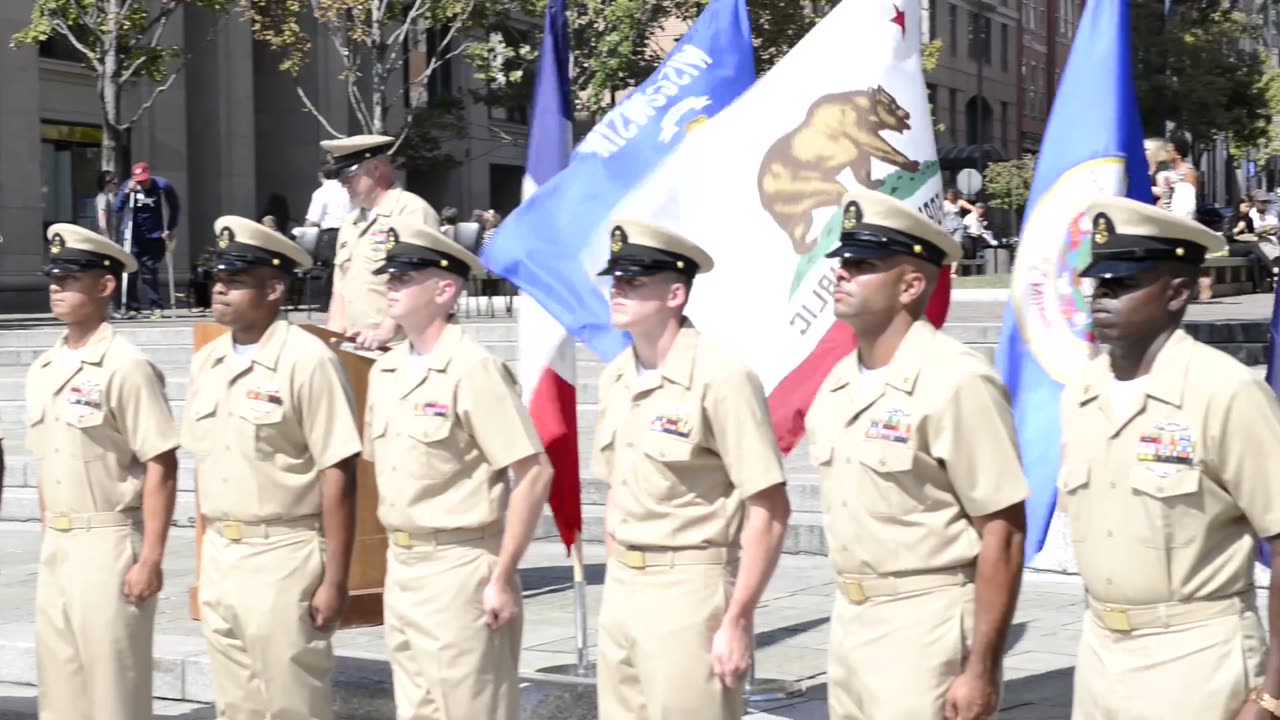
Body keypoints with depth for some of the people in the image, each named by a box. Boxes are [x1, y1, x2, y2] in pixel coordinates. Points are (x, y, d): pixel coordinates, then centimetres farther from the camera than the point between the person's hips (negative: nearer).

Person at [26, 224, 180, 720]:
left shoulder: (125, 367, -13)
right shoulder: (42, 370, 10)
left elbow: (162, 469, -15)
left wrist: (151, 559, -18)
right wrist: (50, 539, 14)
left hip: (109, 544, -8)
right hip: (54, 547, 8)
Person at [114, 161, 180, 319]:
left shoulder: (163, 186, -9)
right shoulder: (130, 186, -7)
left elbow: (175, 208, 4)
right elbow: (117, 209, -11)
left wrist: (170, 229, 0)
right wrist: (127, 192, -25)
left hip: (154, 238, -1)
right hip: (132, 237, 1)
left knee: (150, 273, -5)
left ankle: (156, 307, 3)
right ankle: (132, 307, 4)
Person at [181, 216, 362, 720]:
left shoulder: (306, 360, -14)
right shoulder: (206, 362, 9)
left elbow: (338, 476, -15)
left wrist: (335, 580, -16)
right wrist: (209, 554, 16)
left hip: (284, 557, -7)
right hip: (219, 557, 7)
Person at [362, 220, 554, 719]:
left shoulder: (473, 369, -14)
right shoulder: (385, 371, 9)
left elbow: (535, 474, -17)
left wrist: (503, 579, -17)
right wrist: (397, 558, 14)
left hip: (459, 567, -8)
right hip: (400, 566, 8)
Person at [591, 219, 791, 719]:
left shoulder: (721, 378, -15)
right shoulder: (614, 378, 7)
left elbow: (769, 511, -15)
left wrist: (736, 621, -16)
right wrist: (615, 579, 15)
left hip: (689, 589, -7)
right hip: (620, 589, 7)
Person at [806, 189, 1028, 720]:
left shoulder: (956, 381, -16)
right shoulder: (837, 384, 8)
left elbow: (1003, 533, -16)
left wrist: (981, 669, -18)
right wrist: (848, 616, 18)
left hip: (925, 624, -8)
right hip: (849, 619, 8)